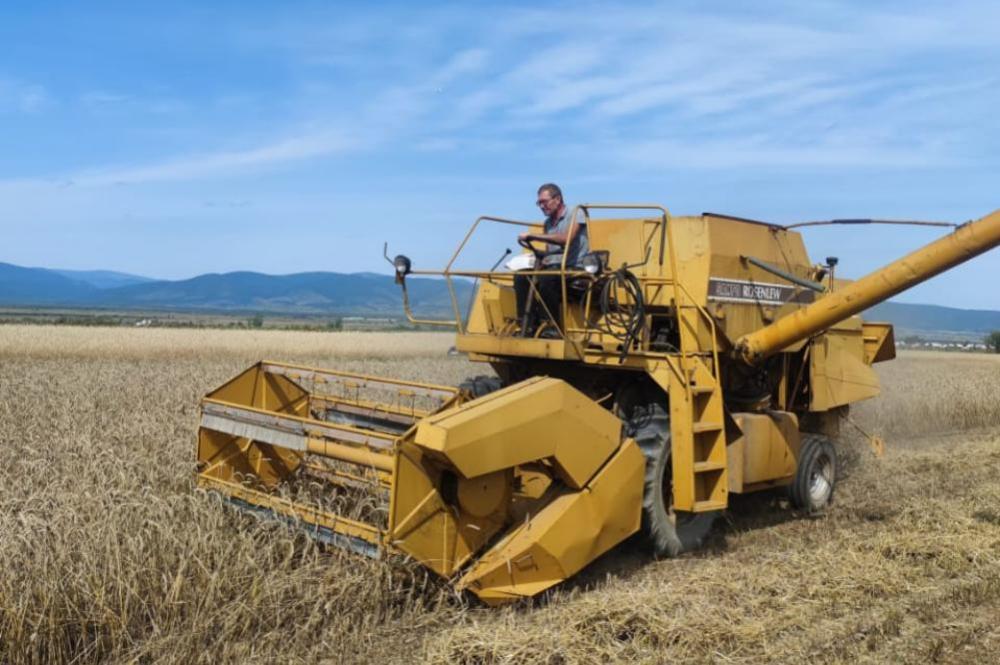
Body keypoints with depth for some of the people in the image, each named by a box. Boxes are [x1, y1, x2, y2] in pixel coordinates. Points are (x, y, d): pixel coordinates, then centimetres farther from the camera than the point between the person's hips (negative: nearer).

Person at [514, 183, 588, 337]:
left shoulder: (576, 214, -4)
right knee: (521, 277, -17)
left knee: (546, 278, -36)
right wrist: (540, 260, -6)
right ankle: (527, 326, -16)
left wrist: (533, 236, -24)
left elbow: (566, 239, -22)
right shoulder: (548, 223, 19)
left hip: (573, 268, -7)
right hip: (552, 267, 7)